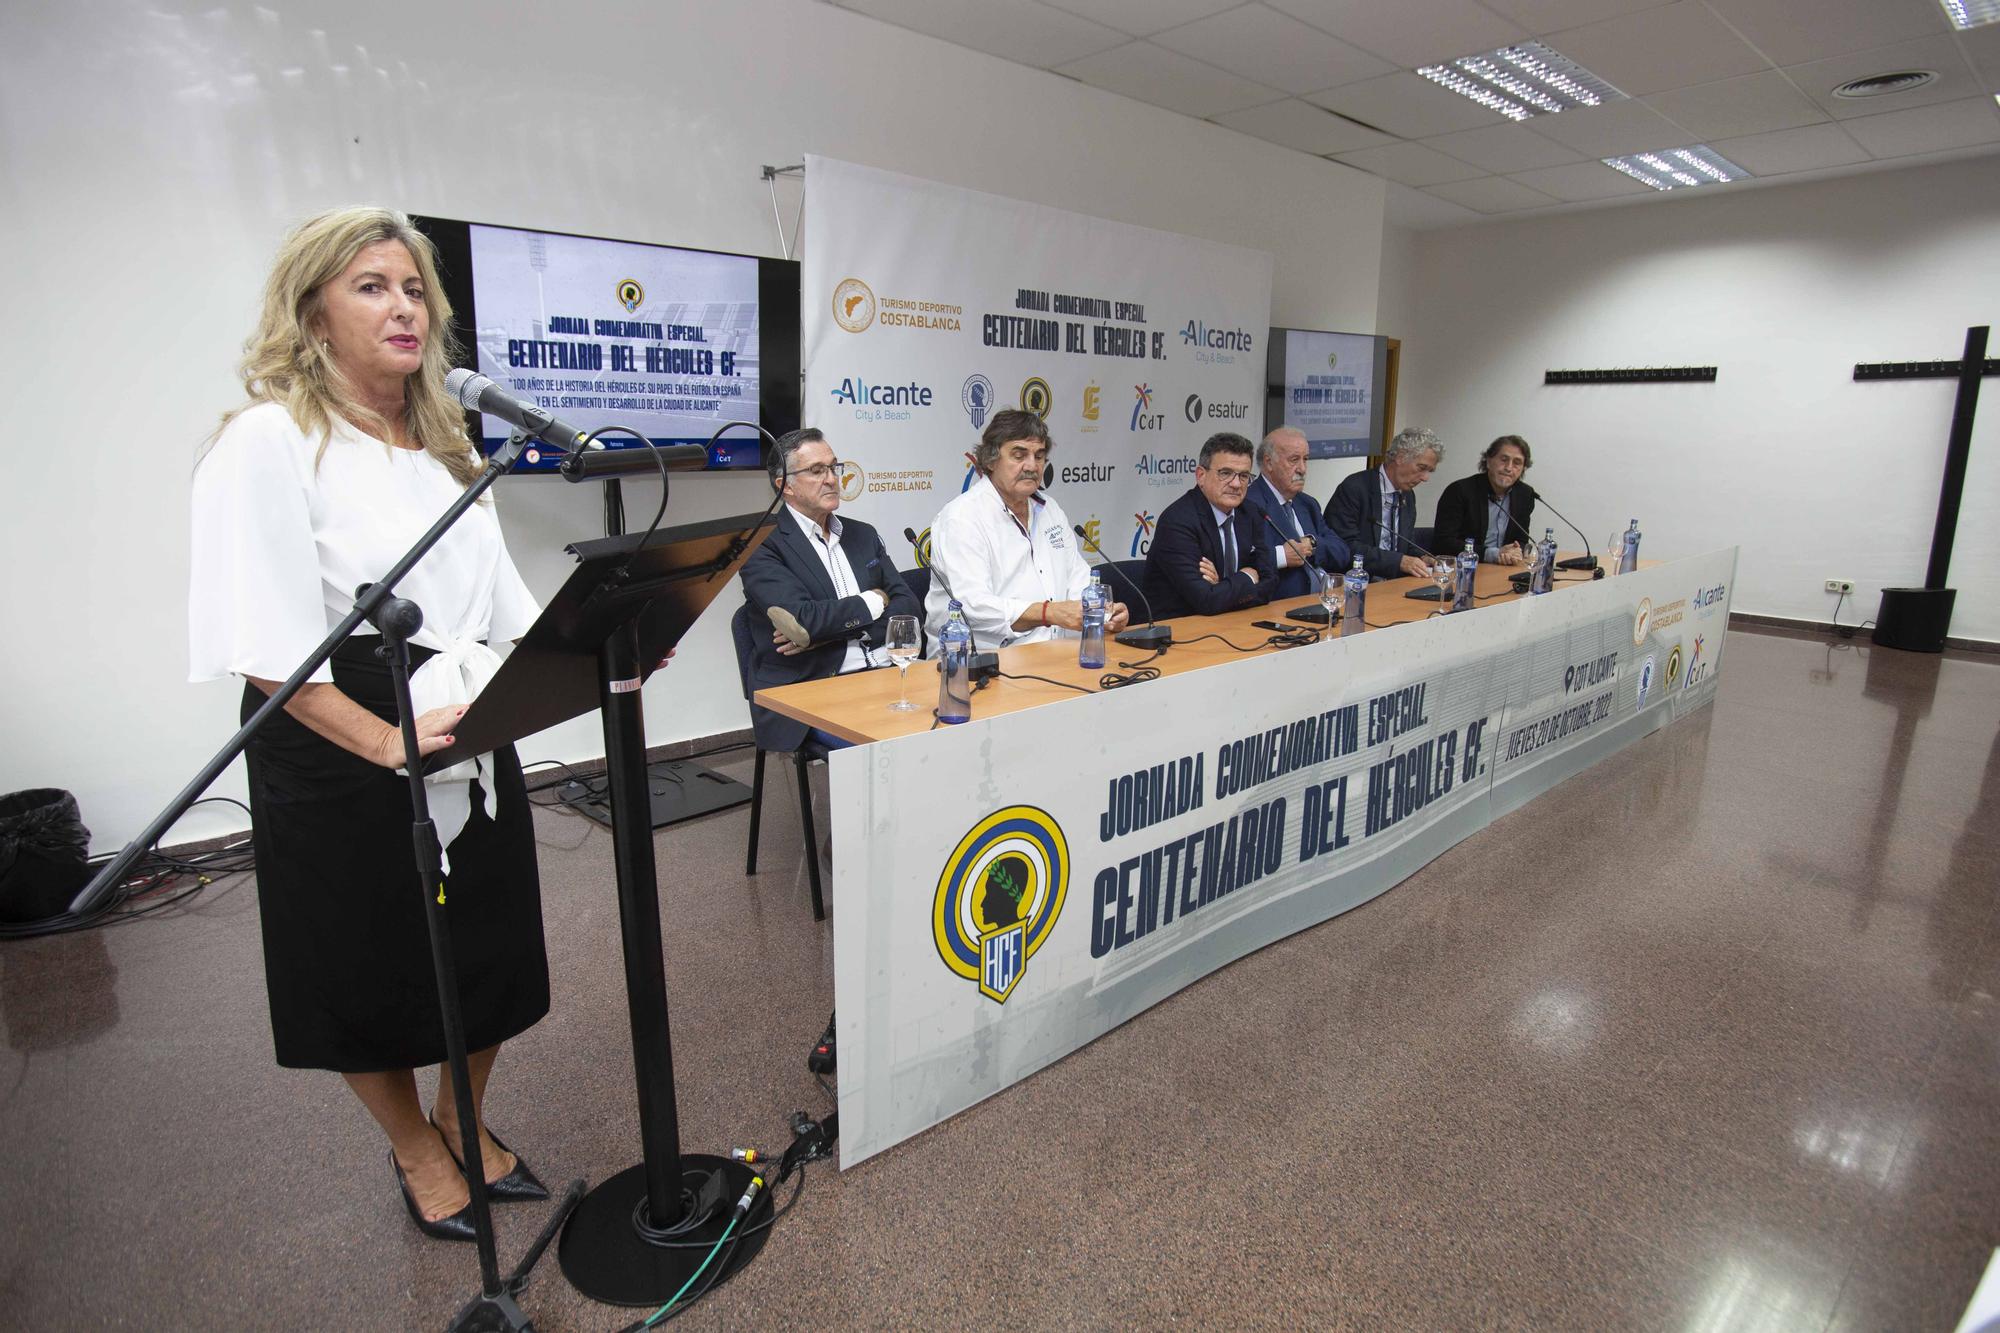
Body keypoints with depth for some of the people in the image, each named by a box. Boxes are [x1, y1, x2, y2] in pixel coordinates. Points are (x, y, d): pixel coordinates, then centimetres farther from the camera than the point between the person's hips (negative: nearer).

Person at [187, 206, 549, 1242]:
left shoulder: (444, 445, 12)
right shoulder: (267, 442, -11)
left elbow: (503, 601, 10)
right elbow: (266, 647, -18)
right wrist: (387, 741, -28)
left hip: (470, 740, 6)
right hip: (340, 759, -6)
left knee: (488, 959, 16)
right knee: (372, 971, 14)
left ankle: (464, 1125, 42)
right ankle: (413, 1149, 40)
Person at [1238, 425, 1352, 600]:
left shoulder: (1308, 504, 20)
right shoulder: (1249, 504, -10)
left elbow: (1343, 553, 14)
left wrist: (1313, 544, -3)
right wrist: (1280, 556, -20)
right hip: (1278, 609, -5)